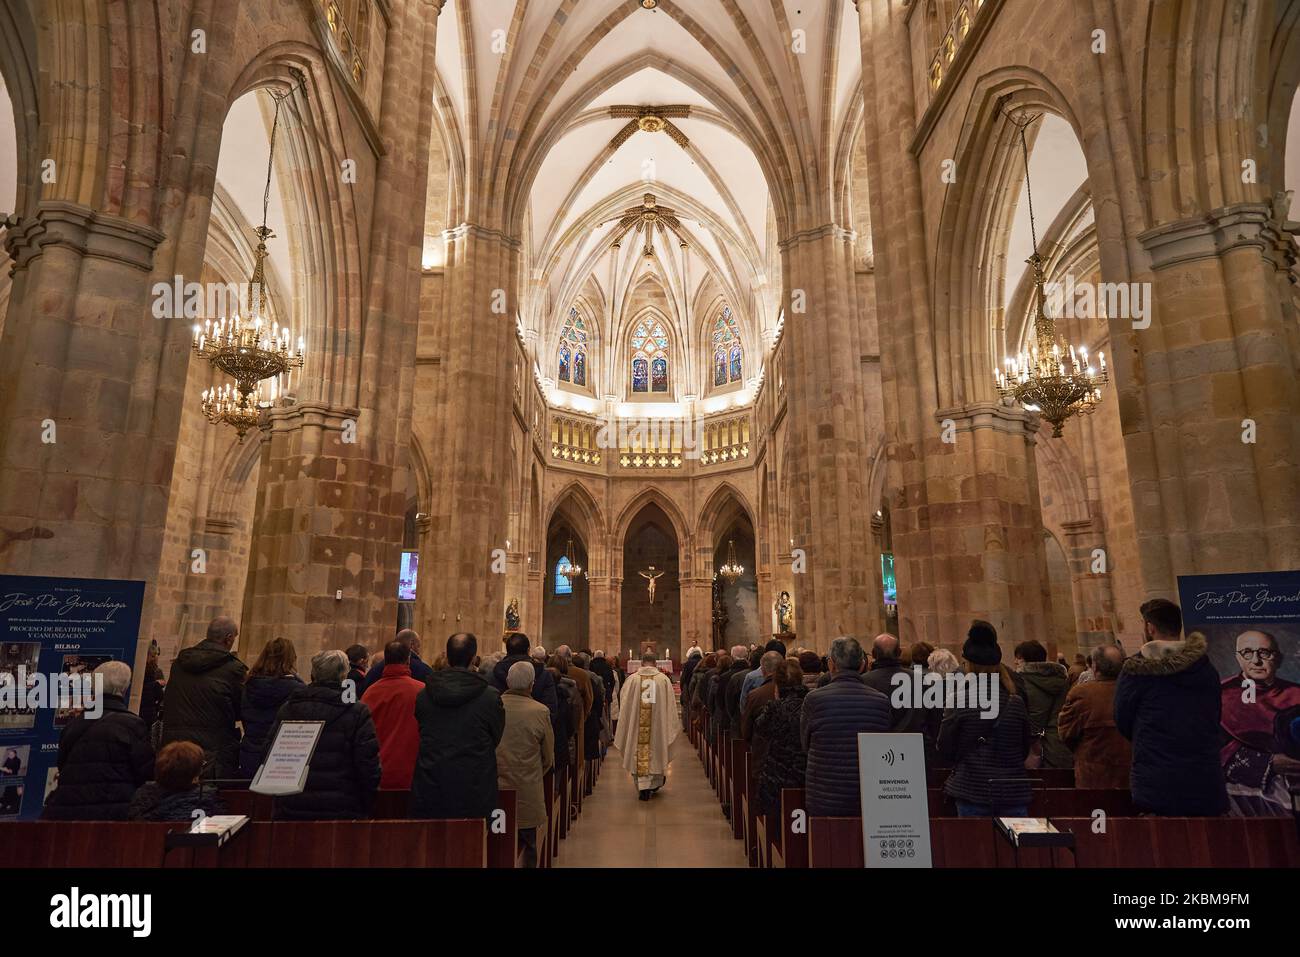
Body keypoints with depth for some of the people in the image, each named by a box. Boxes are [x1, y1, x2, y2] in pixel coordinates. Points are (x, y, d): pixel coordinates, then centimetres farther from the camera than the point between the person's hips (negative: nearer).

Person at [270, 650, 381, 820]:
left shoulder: (287, 709, 3)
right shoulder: (357, 712, -10)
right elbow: (369, 766, -11)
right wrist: (366, 806, 4)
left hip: (291, 811, 4)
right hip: (342, 811, -3)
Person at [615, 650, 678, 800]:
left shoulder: (632, 679, -5)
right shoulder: (664, 679, -4)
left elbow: (624, 706, 1)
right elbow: (670, 705, 1)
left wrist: (625, 730, 15)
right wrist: (670, 728, 11)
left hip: (637, 726, -1)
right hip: (658, 726, 1)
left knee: (640, 753, 8)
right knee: (656, 751, 17)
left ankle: (643, 788, 3)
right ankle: (655, 783, 29)